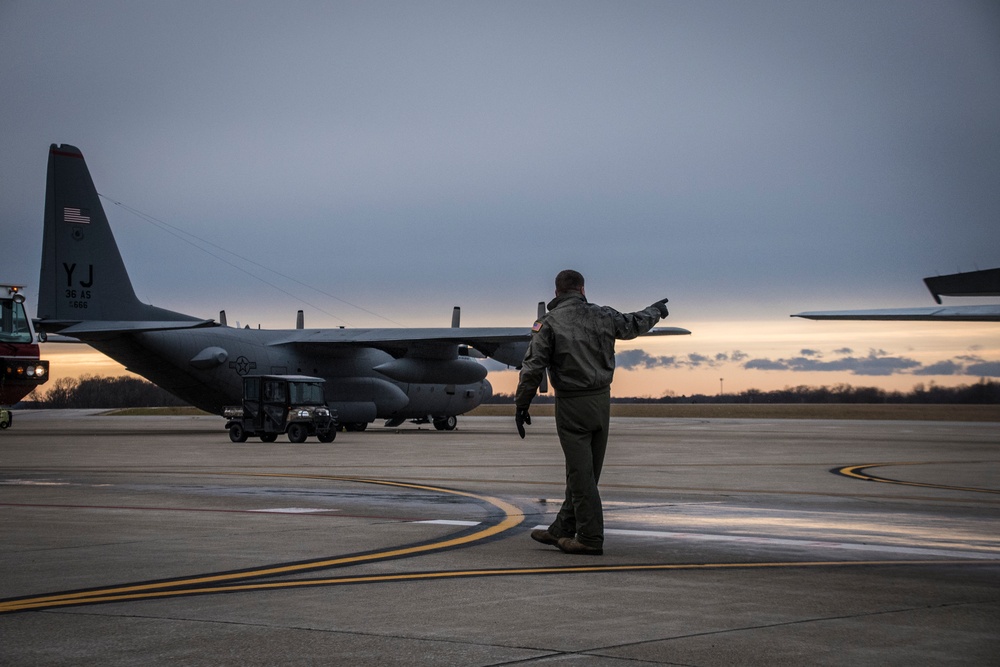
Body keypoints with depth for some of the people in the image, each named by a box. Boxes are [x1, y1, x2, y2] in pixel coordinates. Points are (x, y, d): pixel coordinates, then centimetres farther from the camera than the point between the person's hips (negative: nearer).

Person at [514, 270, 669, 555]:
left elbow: (533, 367, -13)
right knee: (584, 471, 12)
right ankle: (562, 530, 22)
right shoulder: (603, 316, 5)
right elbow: (635, 324, 22)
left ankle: (590, 538, -3)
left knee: (581, 473, -3)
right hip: (601, 401, 5)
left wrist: (521, 405, -5)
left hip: (572, 404, -5)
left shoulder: (549, 322, -8)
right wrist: (656, 310, 43)